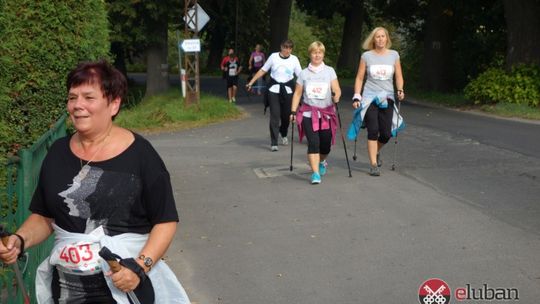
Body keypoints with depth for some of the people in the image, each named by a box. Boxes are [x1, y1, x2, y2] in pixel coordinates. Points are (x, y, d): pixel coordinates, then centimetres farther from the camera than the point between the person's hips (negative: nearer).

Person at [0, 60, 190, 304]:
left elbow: (166, 221, -9)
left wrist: (140, 267, -21)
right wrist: (20, 241, -7)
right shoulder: (58, 153, 4)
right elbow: (43, 217, 11)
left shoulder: (139, 154, -10)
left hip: (125, 284, -4)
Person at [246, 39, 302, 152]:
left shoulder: (294, 59, 2)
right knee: (275, 115, -8)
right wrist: (251, 82, 1)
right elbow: (262, 71, 5)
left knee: (286, 115, 8)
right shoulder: (274, 57, -1)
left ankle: (283, 135, 39)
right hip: (274, 89, -2)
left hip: (288, 90, 2)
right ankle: (273, 143, -6)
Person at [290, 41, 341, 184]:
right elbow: (297, 93, 10)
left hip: (326, 113, 1)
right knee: (313, 143, -14)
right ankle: (315, 173, -12)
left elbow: (337, 89, -3)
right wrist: (293, 111, 3)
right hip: (308, 113, -1)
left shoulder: (329, 71, 6)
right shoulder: (304, 73, 7)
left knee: (325, 144, 5)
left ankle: (322, 162, 38)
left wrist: (336, 96, -26)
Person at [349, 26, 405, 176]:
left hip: (387, 98, 2)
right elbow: (359, 78, 5)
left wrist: (400, 90, -10)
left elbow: (398, 76, 8)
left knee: (386, 134, 2)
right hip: (369, 98, -2)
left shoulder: (394, 55, 5)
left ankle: (376, 152, 35)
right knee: (373, 131, -9)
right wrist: (356, 97, -3)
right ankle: (374, 165, -1)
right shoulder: (366, 56, 2)